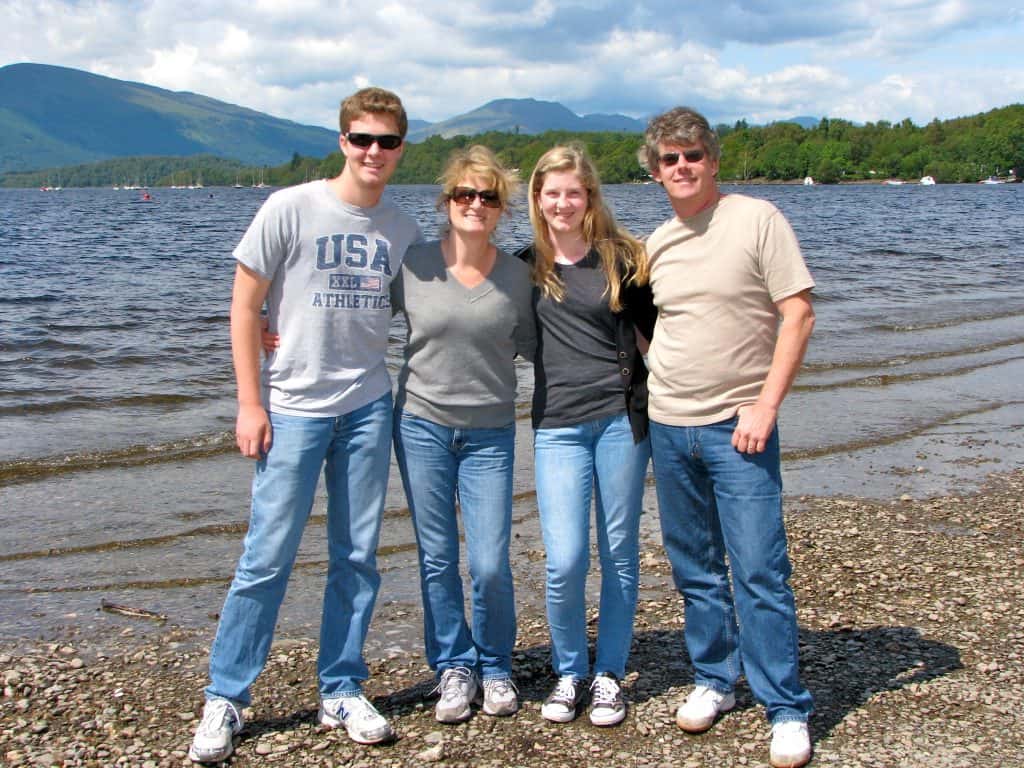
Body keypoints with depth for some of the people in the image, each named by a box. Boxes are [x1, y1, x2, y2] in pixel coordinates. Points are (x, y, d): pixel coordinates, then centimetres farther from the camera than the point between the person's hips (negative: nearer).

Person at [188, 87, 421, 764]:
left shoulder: (403, 230, 7)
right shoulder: (290, 209, -5)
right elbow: (244, 308, -4)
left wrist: (414, 398, 3)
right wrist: (251, 403, -8)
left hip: (369, 409, 4)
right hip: (293, 409, -4)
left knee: (358, 558, 8)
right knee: (268, 558, -2)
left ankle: (342, 693, 22)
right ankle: (225, 698, 13)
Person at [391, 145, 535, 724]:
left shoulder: (518, 275, -1)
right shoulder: (414, 265, -4)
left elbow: (531, 345, 12)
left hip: (489, 435, 0)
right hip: (422, 425, 0)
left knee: (491, 565, -3)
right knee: (438, 559, 7)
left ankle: (495, 668, 21)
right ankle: (454, 668, 24)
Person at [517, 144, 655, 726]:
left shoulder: (621, 258, 3)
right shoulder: (526, 266, 8)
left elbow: (655, 329, 9)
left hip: (622, 417, 0)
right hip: (558, 426, 1)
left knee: (620, 553, 6)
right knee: (565, 561, -7)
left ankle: (610, 674, 21)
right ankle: (568, 672, 15)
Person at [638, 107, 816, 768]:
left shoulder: (757, 219, -6)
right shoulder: (656, 243, 10)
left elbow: (798, 315, -9)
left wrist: (765, 406, -15)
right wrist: (647, 386, 9)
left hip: (737, 426, -5)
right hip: (668, 425, 5)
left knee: (760, 571, -5)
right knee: (695, 569, 13)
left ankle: (787, 710, 6)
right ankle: (715, 681, 28)